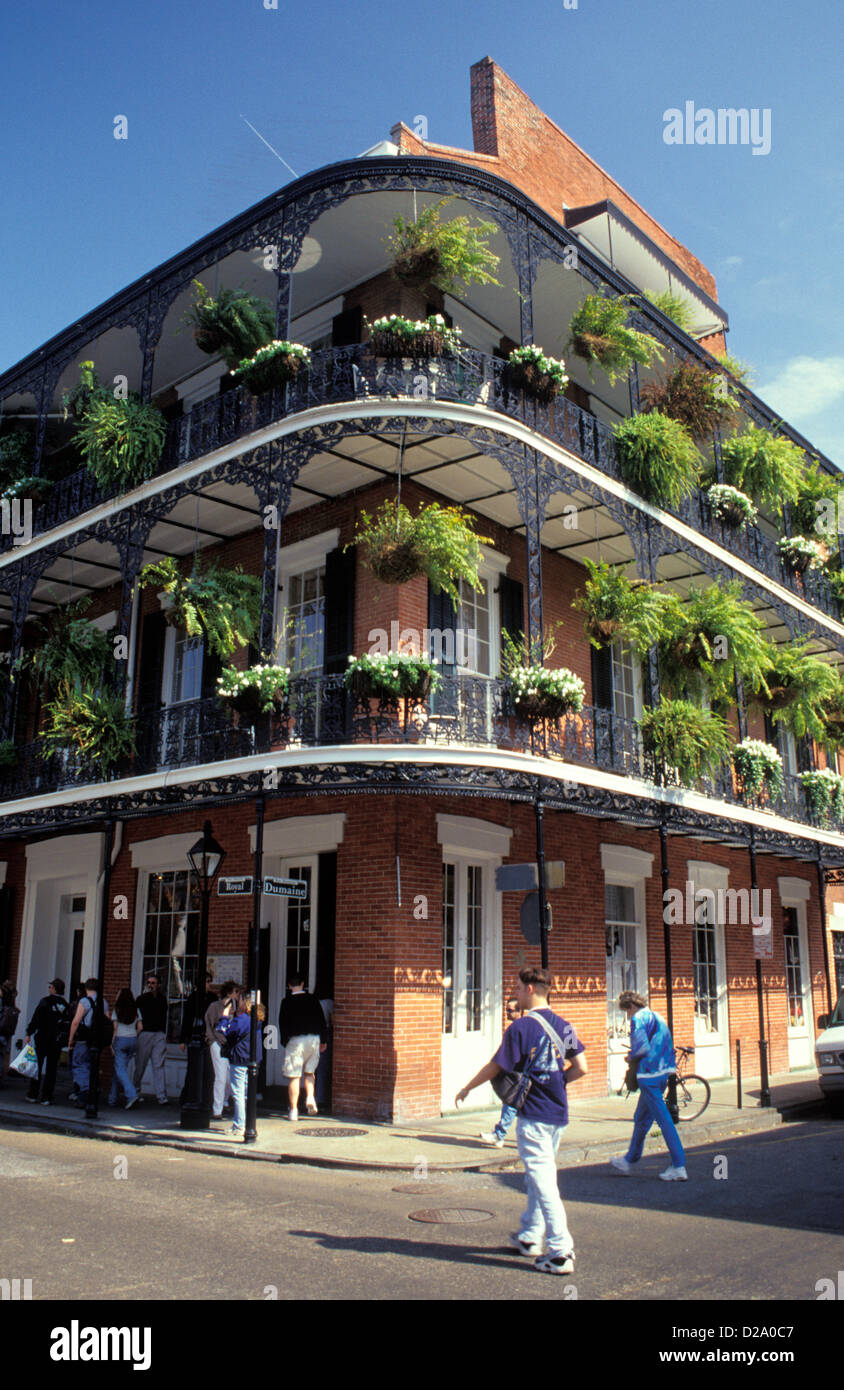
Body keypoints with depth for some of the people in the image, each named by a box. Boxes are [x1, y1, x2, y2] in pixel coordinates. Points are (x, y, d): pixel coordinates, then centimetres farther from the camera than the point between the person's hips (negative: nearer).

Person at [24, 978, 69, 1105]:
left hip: (42, 1039, -4)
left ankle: (33, 1095, 10)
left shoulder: (45, 1001, -8)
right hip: (58, 1041, 4)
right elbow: (69, 1024, 8)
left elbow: (35, 1019, -10)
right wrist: (64, 1040, 15)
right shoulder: (66, 1005, 6)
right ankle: (47, 1097, 4)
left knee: (37, 1066, 7)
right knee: (52, 1068, 6)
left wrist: (28, 1034, -5)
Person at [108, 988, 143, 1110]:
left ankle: (132, 1095, -23)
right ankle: (113, 1098, 18)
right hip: (133, 1040, 5)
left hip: (120, 1039, -4)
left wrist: (112, 1044, -2)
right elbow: (140, 1027, 3)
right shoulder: (136, 1010, 7)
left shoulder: (117, 1010, -3)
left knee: (120, 1069, -6)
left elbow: (115, 1028, -6)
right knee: (120, 1068, 15)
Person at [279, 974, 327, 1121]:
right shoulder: (312, 999, 5)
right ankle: (310, 1097, 0)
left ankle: (293, 1110, 1)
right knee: (309, 1071, 20)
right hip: (314, 1038, 3)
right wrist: (324, 1041, 15)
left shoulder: (286, 1002, -1)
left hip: (295, 1039, -3)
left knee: (294, 1076, 1)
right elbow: (322, 1021, 7)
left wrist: (284, 1042, 8)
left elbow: (283, 1024, -1)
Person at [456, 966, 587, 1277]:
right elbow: (581, 1068, 4)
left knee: (543, 1181, -4)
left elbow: (495, 1067, -7)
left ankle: (560, 1253, -5)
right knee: (540, 1174, 20)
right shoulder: (563, 1025, 5)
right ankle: (530, 1236, 32)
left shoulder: (522, 1026, -13)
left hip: (533, 1114, -7)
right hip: (559, 1113, 7)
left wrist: (466, 1089, 7)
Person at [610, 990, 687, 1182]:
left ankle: (679, 1167, -6)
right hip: (663, 1072, 10)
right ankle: (629, 1160, 30)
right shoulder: (656, 1016, 17)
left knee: (663, 1119, -7)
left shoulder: (638, 1018, -11)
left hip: (649, 1074, -10)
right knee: (641, 1118, 19)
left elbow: (642, 1047, -19)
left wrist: (631, 1056, 0)